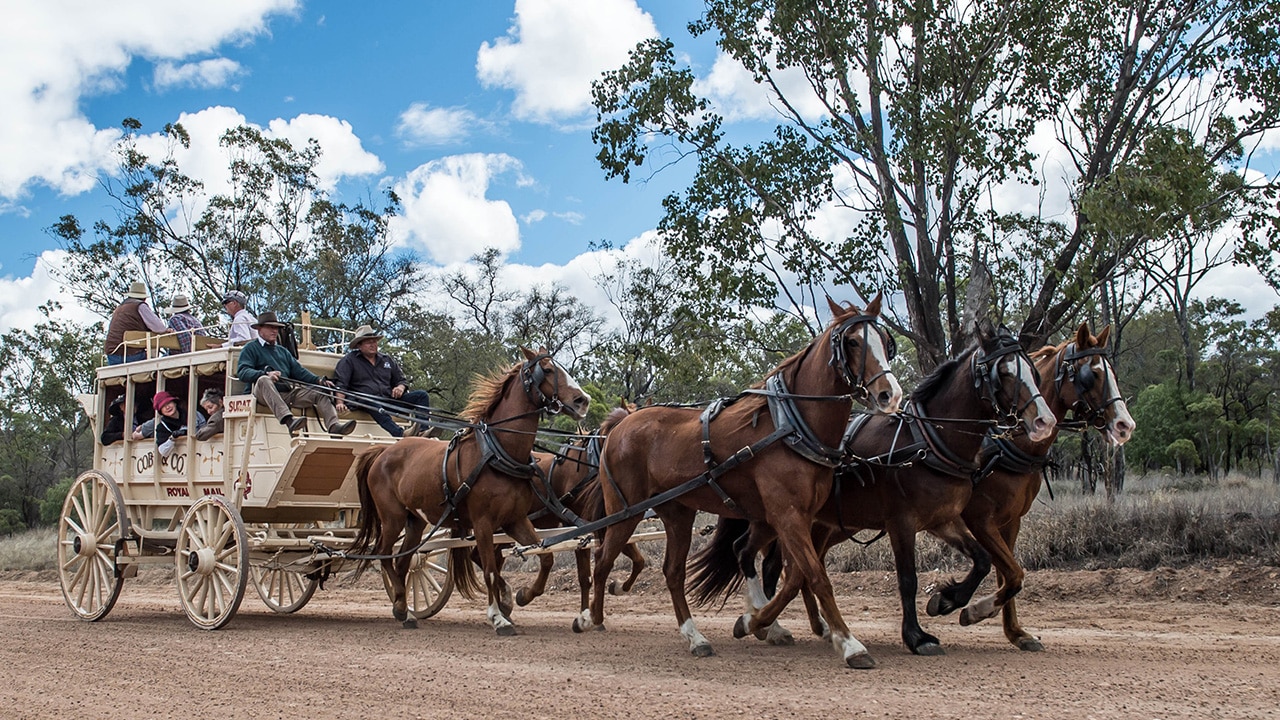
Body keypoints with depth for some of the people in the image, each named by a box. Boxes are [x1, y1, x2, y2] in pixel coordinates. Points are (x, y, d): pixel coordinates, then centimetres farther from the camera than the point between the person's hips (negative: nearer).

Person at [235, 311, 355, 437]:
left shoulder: (282, 350, 32)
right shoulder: (251, 348, 13)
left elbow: (299, 371, 21)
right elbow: (242, 372, -4)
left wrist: (319, 380, 3)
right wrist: (266, 373, -22)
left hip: (290, 391, 6)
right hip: (266, 393, -6)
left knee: (320, 393, -9)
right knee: (264, 380, -37)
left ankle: (333, 425, -34)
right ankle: (288, 420, -56)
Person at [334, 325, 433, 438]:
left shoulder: (387, 360, 24)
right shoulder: (350, 360, 10)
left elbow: (401, 380, 28)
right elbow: (340, 383, 0)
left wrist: (400, 387, 2)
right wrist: (340, 402, -18)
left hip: (389, 400, 5)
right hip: (363, 403, -5)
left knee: (422, 395, -10)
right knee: (370, 401, -43)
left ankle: (422, 430, -34)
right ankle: (399, 433, -60)